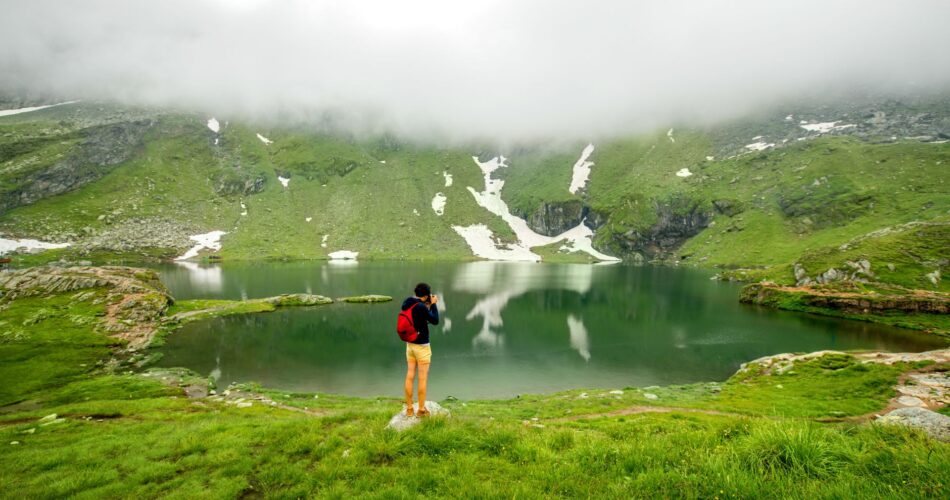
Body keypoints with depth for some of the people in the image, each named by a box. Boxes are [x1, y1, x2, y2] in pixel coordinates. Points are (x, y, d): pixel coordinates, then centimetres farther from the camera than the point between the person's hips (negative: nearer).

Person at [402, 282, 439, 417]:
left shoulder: (405, 304, 2)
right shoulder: (421, 307, -22)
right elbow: (435, 321, -12)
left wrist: (427, 306, 12)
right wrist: (433, 304, -5)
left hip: (410, 344, 7)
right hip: (422, 346, -7)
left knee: (410, 376, 11)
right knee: (423, 378, 4)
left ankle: (409, 408, 19)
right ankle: (421, 409, 12)